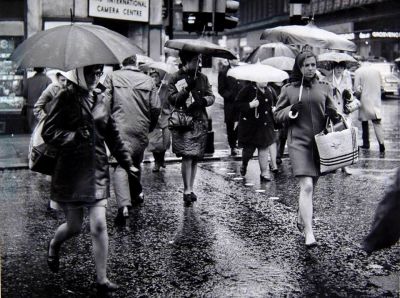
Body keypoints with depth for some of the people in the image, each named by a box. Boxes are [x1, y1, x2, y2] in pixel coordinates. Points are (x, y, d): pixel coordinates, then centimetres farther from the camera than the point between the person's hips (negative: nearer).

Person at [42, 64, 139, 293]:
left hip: (98, 171, 3)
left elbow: (113, 136, 14)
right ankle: (53, 246, 43)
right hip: (71, 173, -3)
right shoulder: (67, 98, -6)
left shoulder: (101, 100, 9)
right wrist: (77, 137, -20)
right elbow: (49, 132, -10)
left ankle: (102, 279, 4)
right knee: (74, 226, 8)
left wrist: (128, 163, 9)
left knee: (99, 226, -4)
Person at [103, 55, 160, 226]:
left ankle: (124, 205, -25)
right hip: (141, 130, 3)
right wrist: (150, 127, 20)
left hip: (121, 128, -3)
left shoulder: (112, 77, 2)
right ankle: (136, 194, 39)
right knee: (136, 163, 23)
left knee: (120, 165, -9)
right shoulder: (147, 80, 8)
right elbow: (156, 108, 5)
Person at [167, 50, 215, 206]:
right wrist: (186, 89, -22)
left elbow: (211, 96, 8)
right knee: (187, 156, -14)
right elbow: (172, 99, -10)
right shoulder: (175, 78, -1)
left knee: (195, 157, 9)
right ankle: (187, 191, -8)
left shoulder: (202, 78, 12)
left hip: (200, 122, 5)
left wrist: (203, 100, -12)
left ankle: (190, 189, 20)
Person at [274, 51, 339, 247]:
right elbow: (277, 115, 8)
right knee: (306, 186, -16)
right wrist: (291, 111, -10)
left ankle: (301, 219, 39)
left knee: (311, 186, 14)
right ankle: (309, 233, -18)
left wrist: (334, 116, -8)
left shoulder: (324, 88, 10)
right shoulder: (288, 89, 5)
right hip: (298, 141, -3)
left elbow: (332, 112, 15)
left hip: (320, 142, 3)